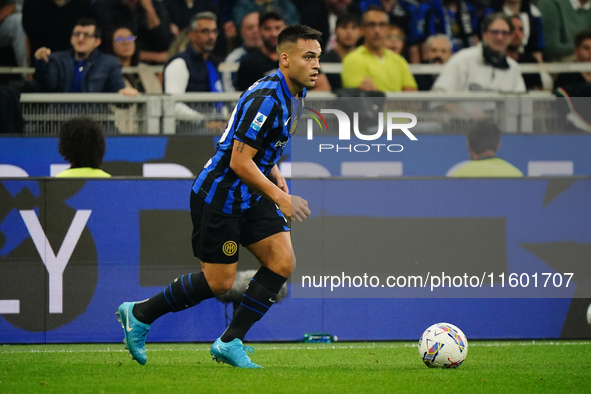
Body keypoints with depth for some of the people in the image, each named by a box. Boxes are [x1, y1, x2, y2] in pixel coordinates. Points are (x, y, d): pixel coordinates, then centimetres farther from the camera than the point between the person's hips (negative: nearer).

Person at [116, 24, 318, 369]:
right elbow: (240, 162, -26)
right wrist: (281, 199, -25)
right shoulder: (265, 100, -25)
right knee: (219, 282, -3)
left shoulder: (293, 95, 7)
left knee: (283, 262, -4)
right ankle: (140, 314, 16)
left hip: (251, 196, 9)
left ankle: (230, 342, 2)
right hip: (219, 197, -9)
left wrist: (276, 175, 6)